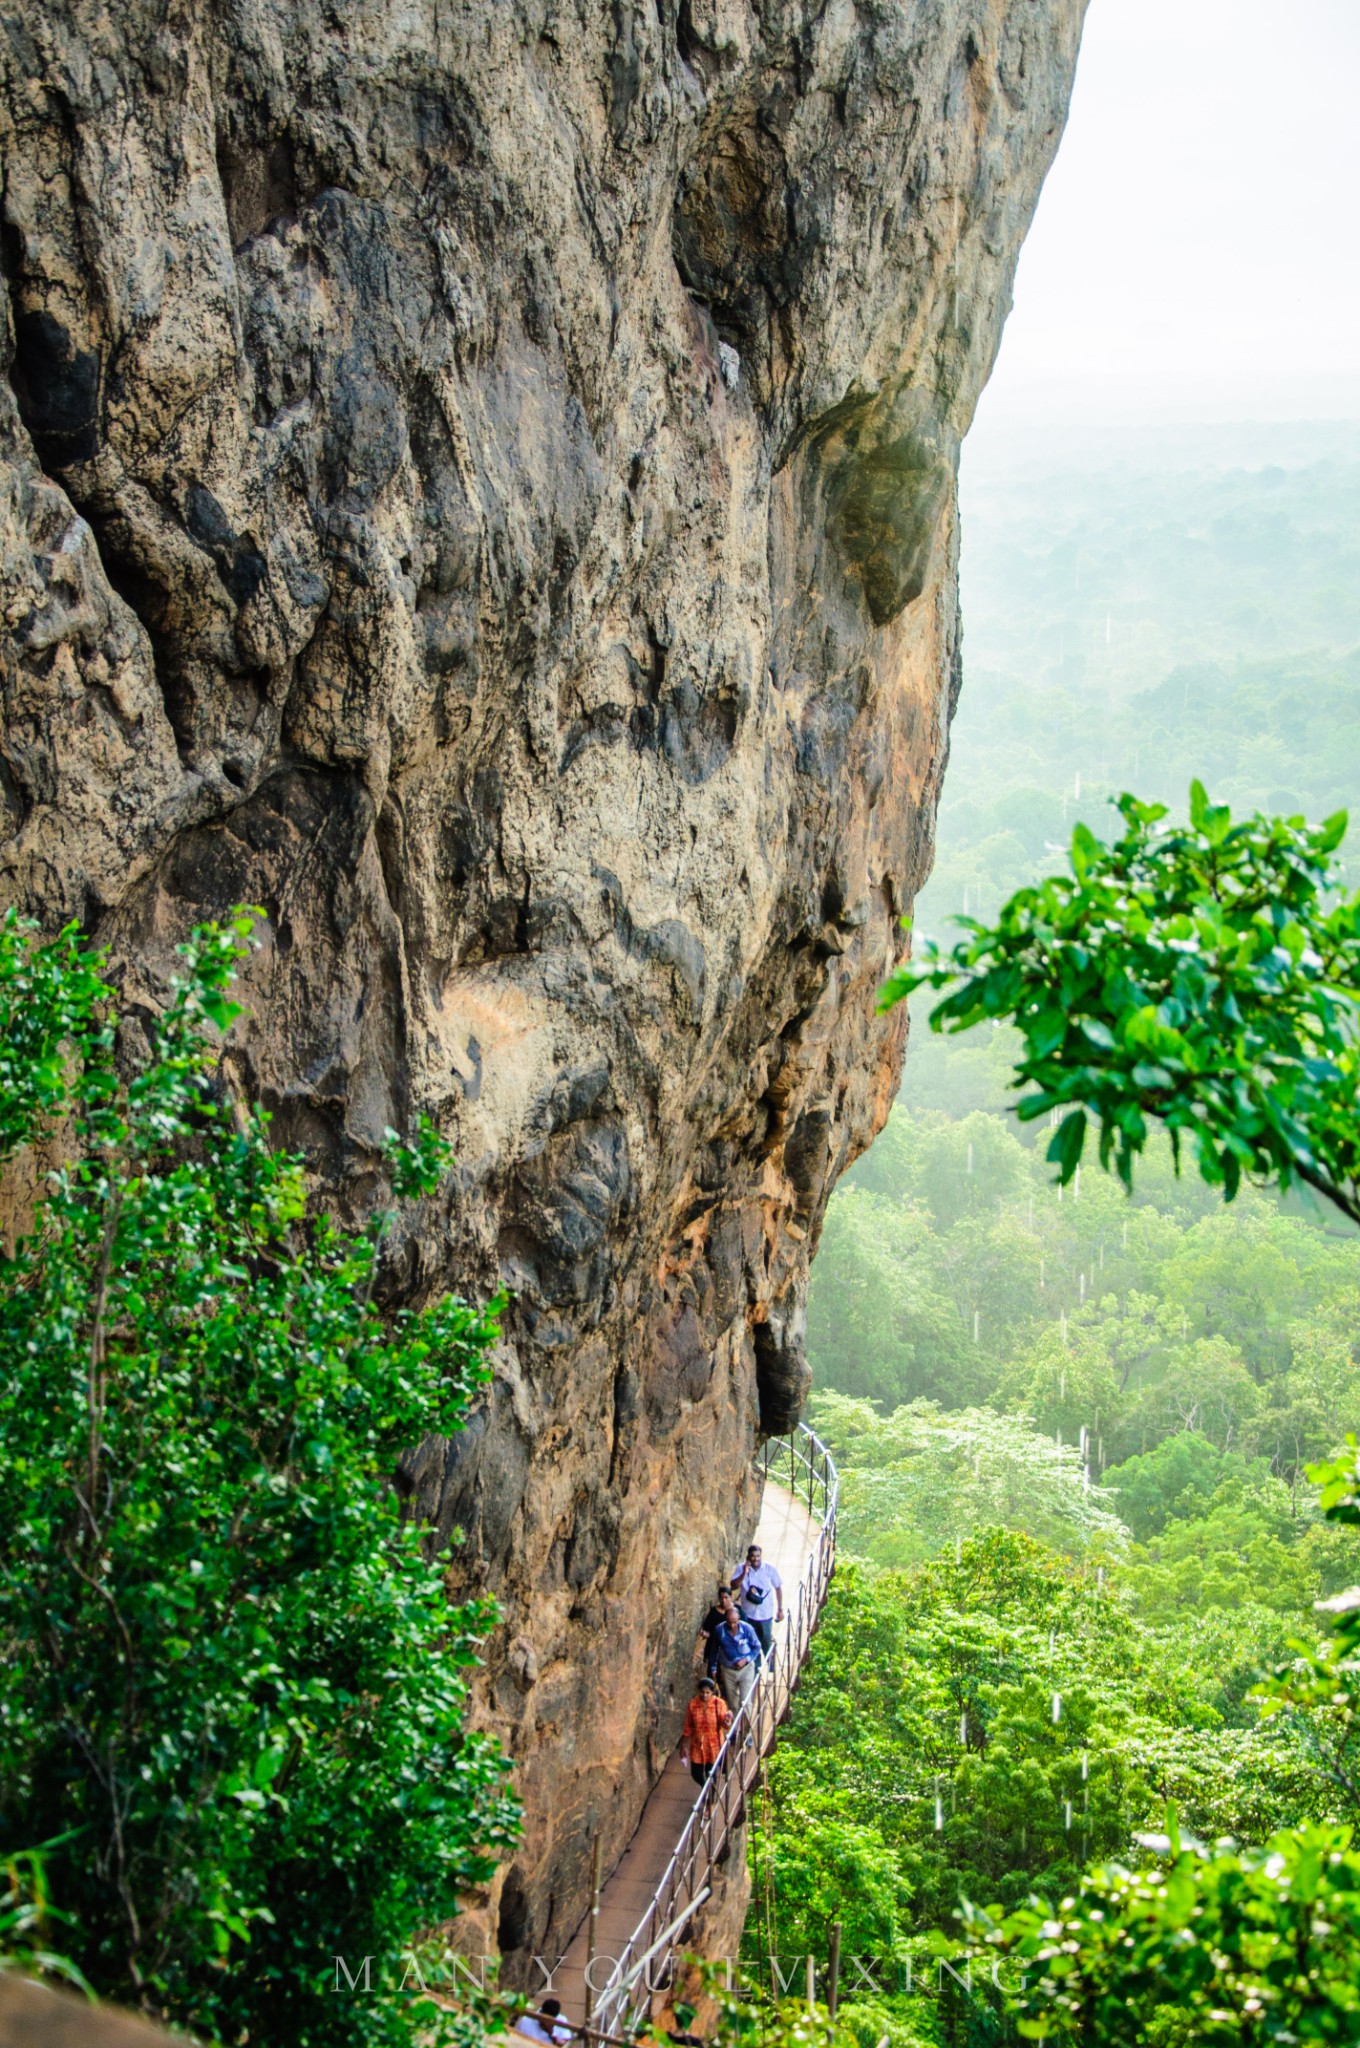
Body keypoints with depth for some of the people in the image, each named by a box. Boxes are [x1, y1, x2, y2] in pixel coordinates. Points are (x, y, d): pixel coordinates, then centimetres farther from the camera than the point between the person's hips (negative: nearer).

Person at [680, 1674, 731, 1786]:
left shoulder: (719, 1704, -14)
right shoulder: (692, 1704, -10)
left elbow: (726, 1726, -20)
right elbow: (688, 1727, -1)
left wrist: (727, 1720, -43)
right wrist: (684, 1746, 0)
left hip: (714, 1746, -2)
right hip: (697, 1747, 2)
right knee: (696, 1774, 11)